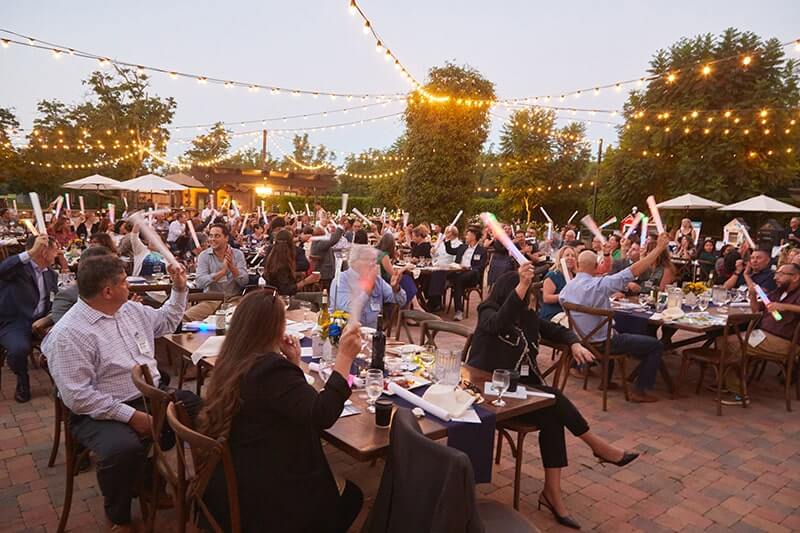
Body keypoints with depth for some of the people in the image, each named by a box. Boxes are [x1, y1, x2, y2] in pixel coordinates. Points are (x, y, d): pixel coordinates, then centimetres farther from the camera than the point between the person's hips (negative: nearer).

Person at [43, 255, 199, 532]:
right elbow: (78, 397, -21)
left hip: (153, 395, 8)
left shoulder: (130, 309, 7)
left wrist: (179, 289, 15)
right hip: (101, 411, -8)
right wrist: (131, 415, -24)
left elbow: (166, 321, 27)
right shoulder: (68, 334, -17)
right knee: (123, 448, -36)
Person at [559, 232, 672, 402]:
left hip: (583, 340, 8)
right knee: (657, 345, 3)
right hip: (603, 342, -7)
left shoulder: (566, 288, -6)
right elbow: (634, 271, -27)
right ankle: (639, 391, 9)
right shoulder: (598, 285, -26)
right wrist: (659, 247, -20)